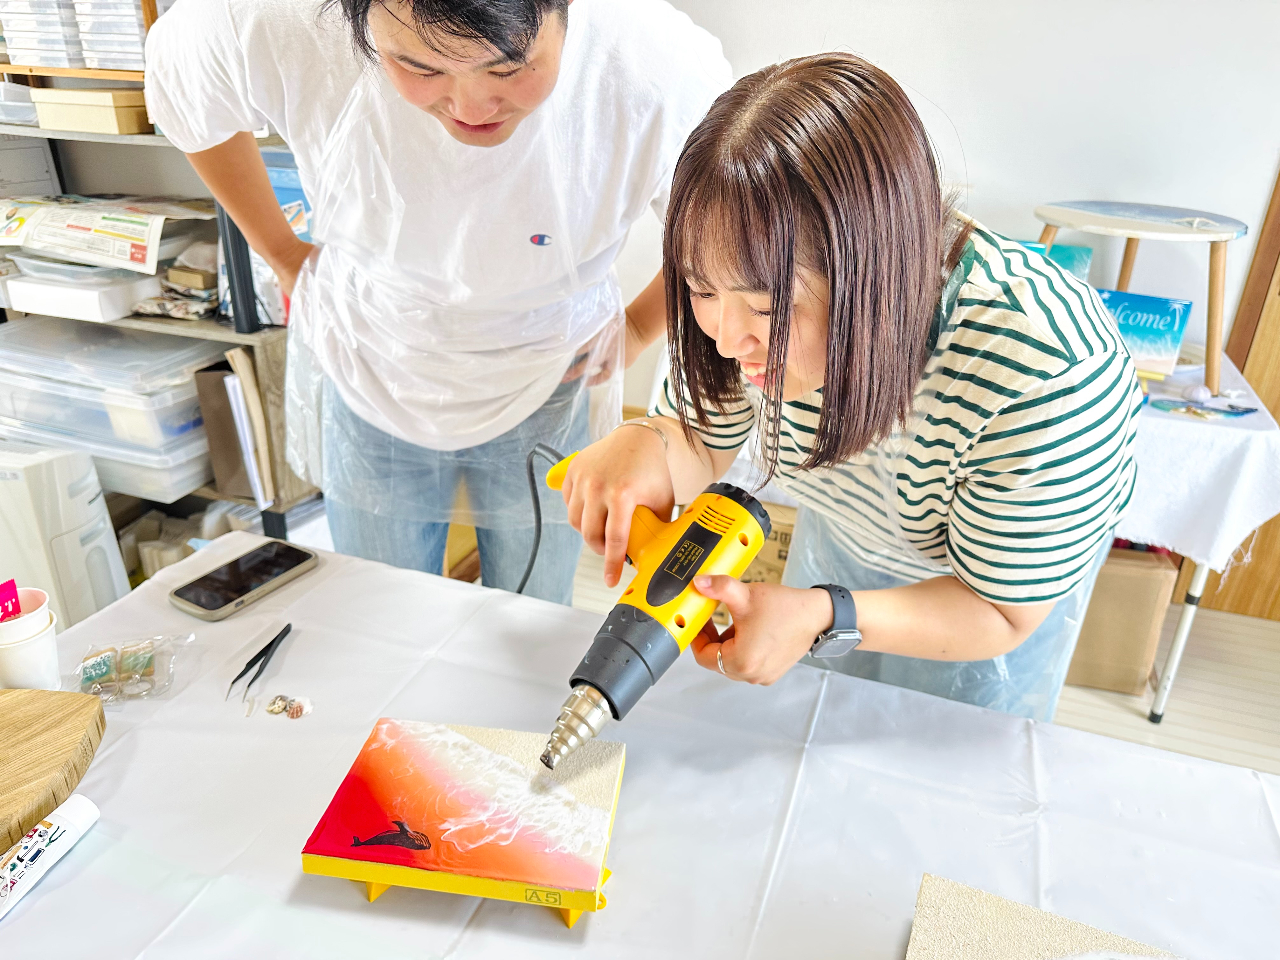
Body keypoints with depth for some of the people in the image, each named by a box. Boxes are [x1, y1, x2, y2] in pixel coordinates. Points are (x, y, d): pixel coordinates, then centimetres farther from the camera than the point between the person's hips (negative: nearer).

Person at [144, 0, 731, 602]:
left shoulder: (663, 70, -30)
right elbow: (175, 76, -1)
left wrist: (638, 328, -5)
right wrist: (283, 254, 2)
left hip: (543, 397, 0)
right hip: (367, 388, 2)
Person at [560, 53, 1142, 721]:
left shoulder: (1051, 376, -44)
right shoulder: (757, 284, -31)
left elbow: (1003, 613, -31)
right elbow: (703, 446, -15)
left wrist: (826, 618, -49)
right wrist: (646, 444, -41)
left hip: (1014, 565, -3)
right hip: (838, 537, 4)